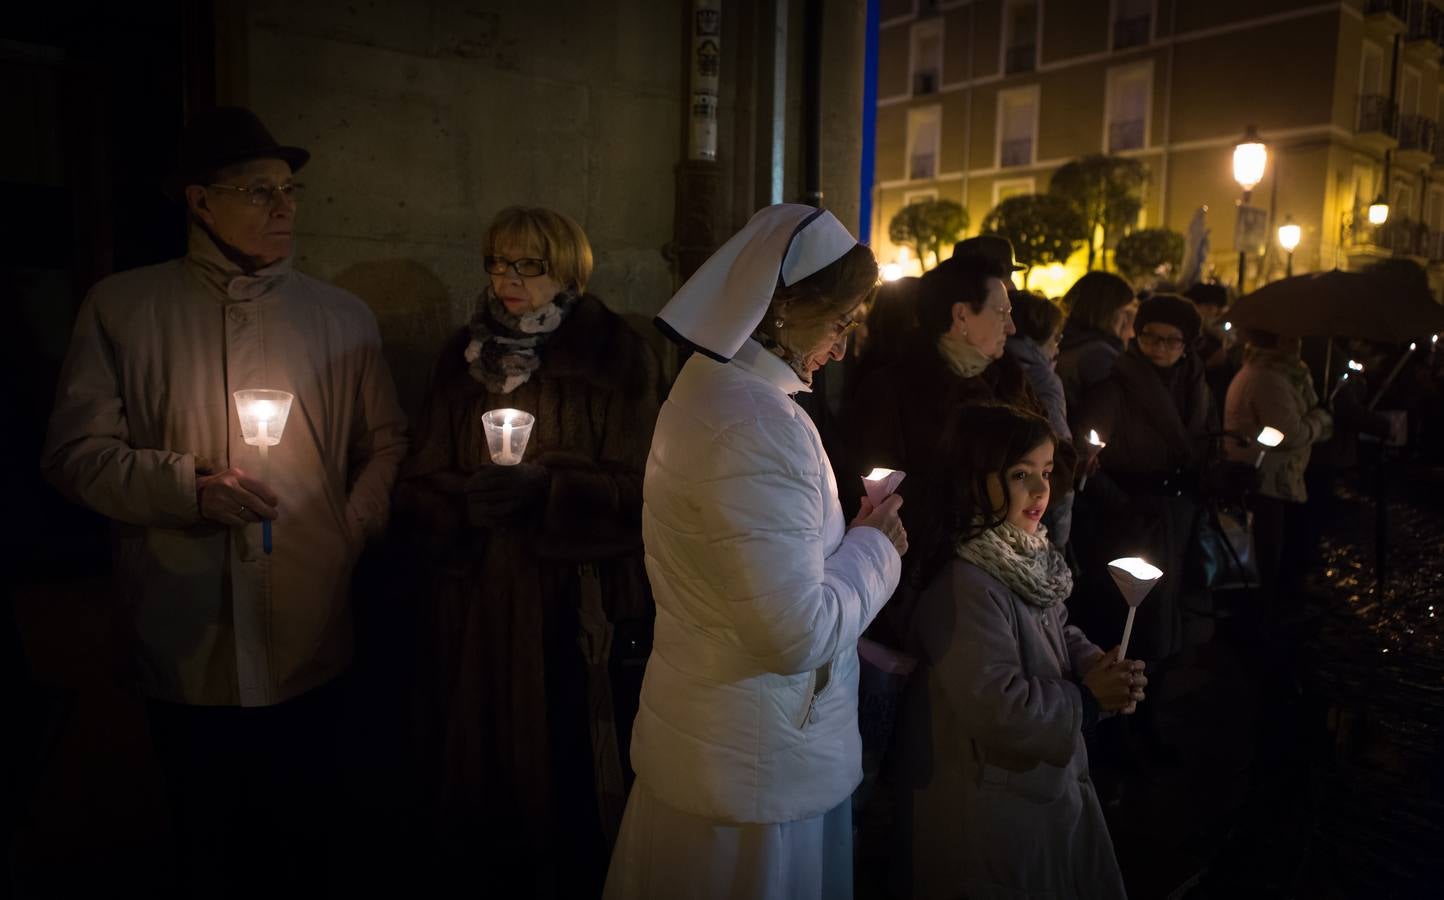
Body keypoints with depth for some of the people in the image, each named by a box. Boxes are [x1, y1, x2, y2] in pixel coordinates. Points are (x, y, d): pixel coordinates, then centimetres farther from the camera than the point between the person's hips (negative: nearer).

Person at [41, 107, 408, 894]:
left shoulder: (342, 317, 5)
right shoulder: (123, 308, -1)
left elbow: (385, 443, 10)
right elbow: (76, 453, -2)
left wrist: (354, 533, -3)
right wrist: (190, 490, -15)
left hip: (311, 647, 1)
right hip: (187, 650, -1)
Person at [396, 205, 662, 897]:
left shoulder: (617, 355, -1)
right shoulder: (461, 357, 11)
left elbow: (632, 487, -7)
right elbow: (419, 482, 8)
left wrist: (547, 485, -22)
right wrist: (465, 501, -12)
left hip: (581, 604, -3)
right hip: (480, 599, 4)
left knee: (577, 762, 0)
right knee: (489, 756, 6)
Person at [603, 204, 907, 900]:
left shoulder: (709, 383, 6)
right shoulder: (757, 427, -26)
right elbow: (799, 634, -27)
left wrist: (851, 535, 3)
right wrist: (876, 548, -12)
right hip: (763, 765, -9)